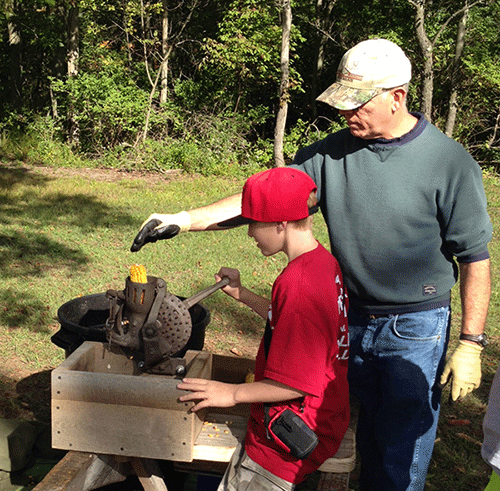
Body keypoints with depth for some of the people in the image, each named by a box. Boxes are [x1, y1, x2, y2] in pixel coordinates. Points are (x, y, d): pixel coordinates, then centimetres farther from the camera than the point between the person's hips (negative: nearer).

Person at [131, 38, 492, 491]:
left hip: (416, 330, -4)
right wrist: (183, 221, -11)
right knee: (363, 441, 19)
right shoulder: (330, 154, -3)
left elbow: (475, 258, -10)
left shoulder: (449, 161, -14)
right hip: (351, 318, 4)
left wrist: (471, 344, -11)